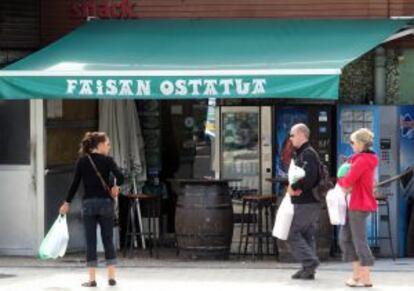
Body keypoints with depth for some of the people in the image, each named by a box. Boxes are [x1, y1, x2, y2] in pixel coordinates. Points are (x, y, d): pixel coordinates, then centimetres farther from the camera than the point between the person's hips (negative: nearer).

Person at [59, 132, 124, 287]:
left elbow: (75, 183, 0)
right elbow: (120, 177, -16)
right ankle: (111, 277, 5)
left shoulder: (82, 161, 2)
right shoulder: (107, 160, -3)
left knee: (91, 241, 4)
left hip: (88, 203, 1)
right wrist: (116, 187, 4)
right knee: (108, 240, 7)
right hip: (105, 202, -1)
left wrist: (67, 203, 7)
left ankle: (92, 279, 2)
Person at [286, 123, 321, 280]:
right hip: (310, 202, 10)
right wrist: (294, 187, 3)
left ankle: (310, 261, -10)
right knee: (307, 234, 12)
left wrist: (294, 187, -15)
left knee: (292, 233, -7)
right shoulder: (300, 154, 18)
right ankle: (308, 269, 15)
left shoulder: (308, 154, -15)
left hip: (306, 203, -10)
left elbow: (310, 178, -26)